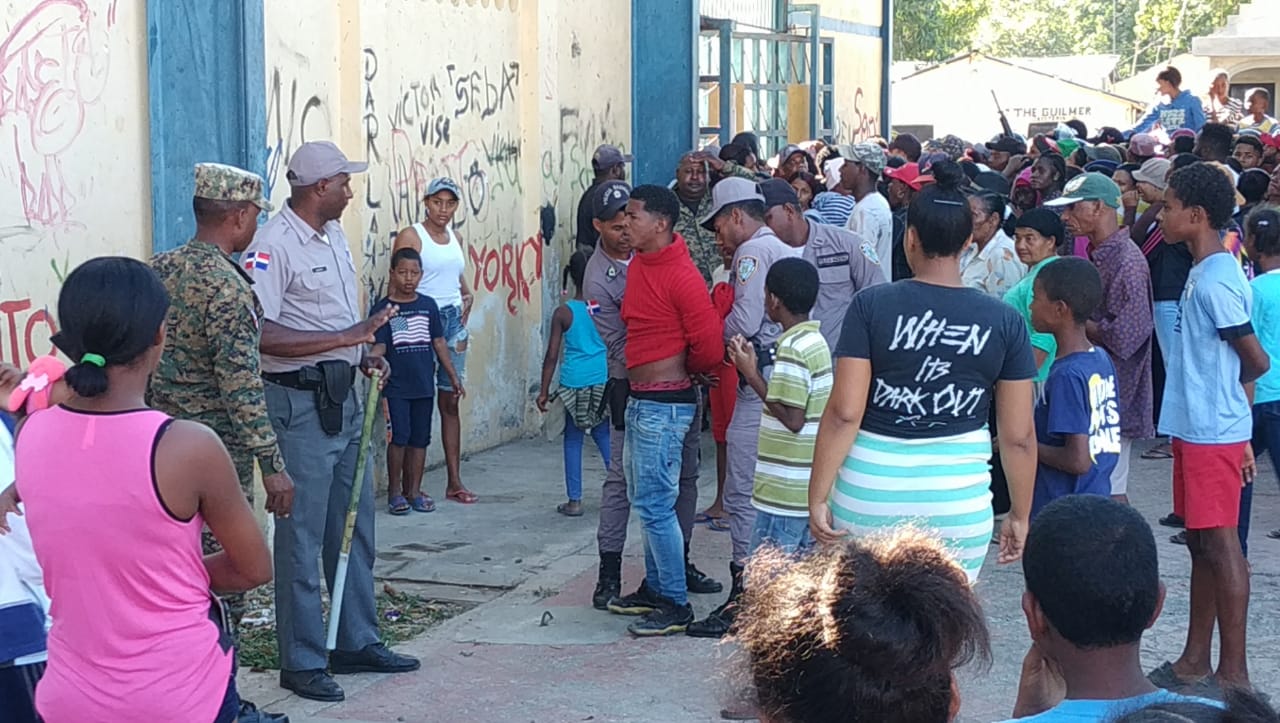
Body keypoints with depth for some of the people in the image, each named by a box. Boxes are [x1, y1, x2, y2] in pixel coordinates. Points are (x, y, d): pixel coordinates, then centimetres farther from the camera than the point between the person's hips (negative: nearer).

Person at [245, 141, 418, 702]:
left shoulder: (334, 235, 11)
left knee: (354, 530, 16)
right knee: (302, 538, -1)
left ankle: (357, 643, 28)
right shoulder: (273, 246, -17)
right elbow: (261, 336, -26)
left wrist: (363, 355, 6)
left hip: (344, 397, 9)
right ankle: (302, 663, 9)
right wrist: (345, 338, -25)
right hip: (301, 403, -9)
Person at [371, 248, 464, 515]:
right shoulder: (383, 309, -3)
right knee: (399, 436, -8)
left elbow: (439, 342, 13)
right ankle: (394, 491, 5)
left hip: (423, 384, 4)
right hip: (396, 386, -4)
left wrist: (453, 376, 15)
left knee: (420, 439, 8)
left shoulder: (428, 306, 7)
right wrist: (374, 361, -29)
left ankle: (414, 491, 18)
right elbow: (379, 345, -7)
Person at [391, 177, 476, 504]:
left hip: (454, 320, 6)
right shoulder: (410, 236, -5)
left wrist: (468, 294, 8)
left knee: (450, 402, 8)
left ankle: (454, 482, 12)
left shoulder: (455, 238, 15)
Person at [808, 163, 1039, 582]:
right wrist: (1020, 515, 12)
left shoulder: (871, 306, -6)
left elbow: (844, 414, -10)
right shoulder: (1004, 322, -1)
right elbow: (1019, 436, 1)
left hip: (870, 496, -1)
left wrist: (817, 497, -3)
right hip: (959, 503, 1)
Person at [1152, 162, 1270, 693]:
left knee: (1220, 543, -4)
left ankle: (1234, 672, 4)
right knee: (1200, 543, 14)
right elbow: (1240, 360, 16)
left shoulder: (1216, 280, -18)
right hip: (1195, 430, 10)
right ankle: (1195, 660, 23)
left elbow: (1256, 361, -16)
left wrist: (1219, 390, 3)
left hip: (1213, 435, -10)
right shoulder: (1205, 273, 12)